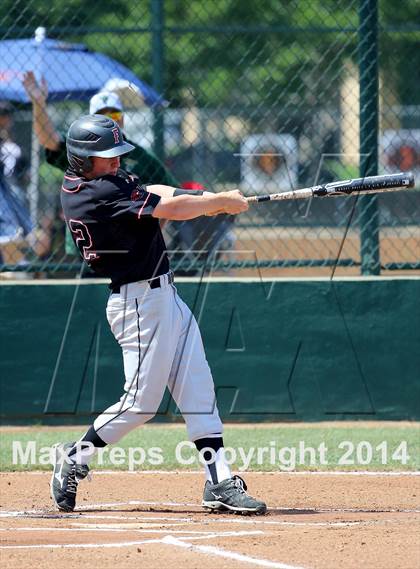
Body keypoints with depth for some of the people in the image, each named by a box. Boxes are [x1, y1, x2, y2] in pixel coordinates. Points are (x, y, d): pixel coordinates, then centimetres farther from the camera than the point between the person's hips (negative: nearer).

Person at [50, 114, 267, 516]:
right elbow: (170, 208, -21)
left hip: (164, 298, 10)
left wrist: (204, 200, -6)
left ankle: (219, 483, 3)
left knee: (198, 391, 5)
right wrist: (223, 202, -7)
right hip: (140, 302, -10)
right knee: (141, 402, -3)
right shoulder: (100, 194, -22)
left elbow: (152, 191, 9)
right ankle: (74, 459, 15)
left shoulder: (79, 181, 7)